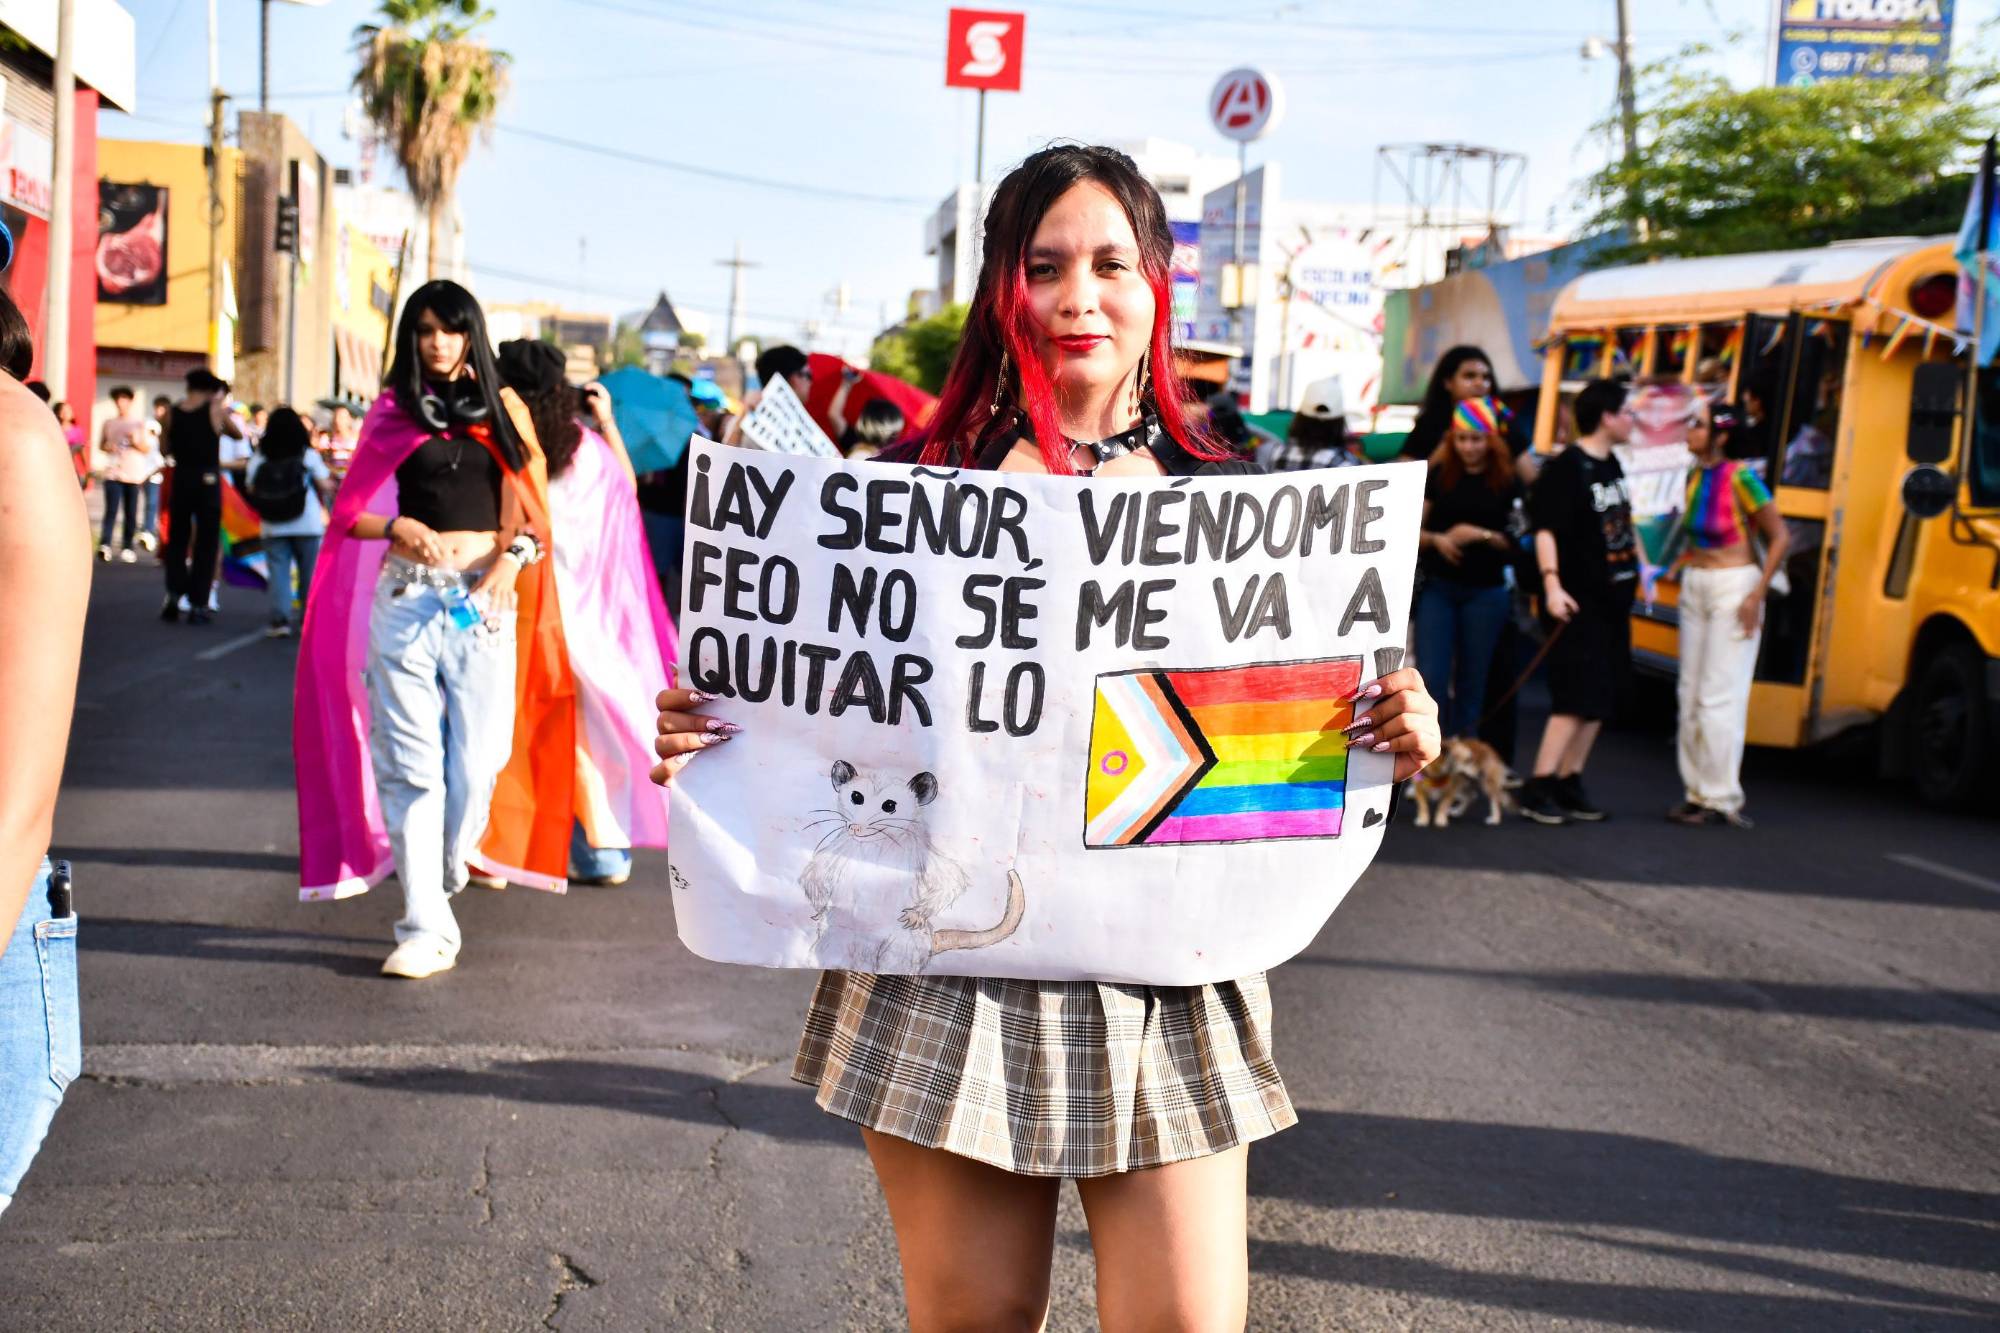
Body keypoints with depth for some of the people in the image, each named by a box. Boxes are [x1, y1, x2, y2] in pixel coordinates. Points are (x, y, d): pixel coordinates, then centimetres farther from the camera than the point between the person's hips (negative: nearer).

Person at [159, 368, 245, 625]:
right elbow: (238, 434, 9)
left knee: (177, 538, 17)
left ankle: (174, 591, 1)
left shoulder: (173, 413, 1)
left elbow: (166, 450, 6)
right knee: (206, 543, 4)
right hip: (208, 480, -2)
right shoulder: (215, 409, -5)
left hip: (181, 478, 2)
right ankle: (198, 604, 3)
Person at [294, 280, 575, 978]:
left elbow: (533, 508, 9)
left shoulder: (504, 409, 11)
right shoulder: (393, 411, 10)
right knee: (411, 763, -4)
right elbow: (350, 513, 10)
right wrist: (398, 527, -9)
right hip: (406, 597, 0)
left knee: (478, 760, -3)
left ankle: (449, 863, 28)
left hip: (484, 598, 0)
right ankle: (427, 925, 0)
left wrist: (512, 556, -11)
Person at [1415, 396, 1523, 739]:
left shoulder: (1507, 484, 0)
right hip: (1437, 588, 0)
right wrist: (1437, 539, -18)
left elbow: (1516, 542, 0)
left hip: (1484, 592, 0)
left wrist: (1482, 535, -17)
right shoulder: (1438, 476, 2)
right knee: (1431, 677, -9)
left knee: (1472, 680, 7)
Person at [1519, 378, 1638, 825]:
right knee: (1576, 698, -12)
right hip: (1578, 603, -9)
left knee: (1602, 696, 10)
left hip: (1612, 601, 9)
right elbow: (1546, 529, -22)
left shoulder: (1611, 466, 13)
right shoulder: (1566, 468, -14)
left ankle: (1569, 786, 18)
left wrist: (1641, 565, 23)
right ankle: (1537, 789, -8)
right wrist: (1552, 584, -31)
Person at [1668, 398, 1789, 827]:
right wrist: (1687, 567, 13)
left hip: (1733, 587, -8)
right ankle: (1697, 791, 16)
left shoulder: (1740, 478, -15)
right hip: (1695, 584, 8)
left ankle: (1721, 799, 0)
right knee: (1691, 693, 9)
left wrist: (1757, 595, -16)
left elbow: (1779, 537, -14)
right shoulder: (1694, 476, 8)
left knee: (1719, 697, -6)